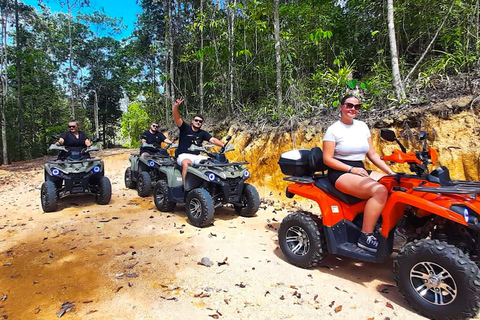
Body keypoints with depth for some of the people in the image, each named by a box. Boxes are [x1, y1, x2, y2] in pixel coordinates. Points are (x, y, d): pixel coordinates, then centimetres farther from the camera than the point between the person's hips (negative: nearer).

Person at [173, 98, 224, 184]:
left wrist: (224, 145, -14)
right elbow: (177, 118, -7)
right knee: (187, 163, -38)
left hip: (197, 156, 4)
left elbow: (213, 140, 3)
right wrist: (176, 106, -25)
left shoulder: (203, 133, 15)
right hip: (184, 155, -4)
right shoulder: (185, 128, 6)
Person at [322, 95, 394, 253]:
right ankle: (365, 237, -21)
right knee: (380, 191, -29)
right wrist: (352, 169, -17)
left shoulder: (362, 126, 15)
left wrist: (390, 172, 4)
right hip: (340, 174, -7)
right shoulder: (333, 129, -3)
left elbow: (372, 154, 15)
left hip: (361, 171, 7)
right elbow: (327, 159, -9)